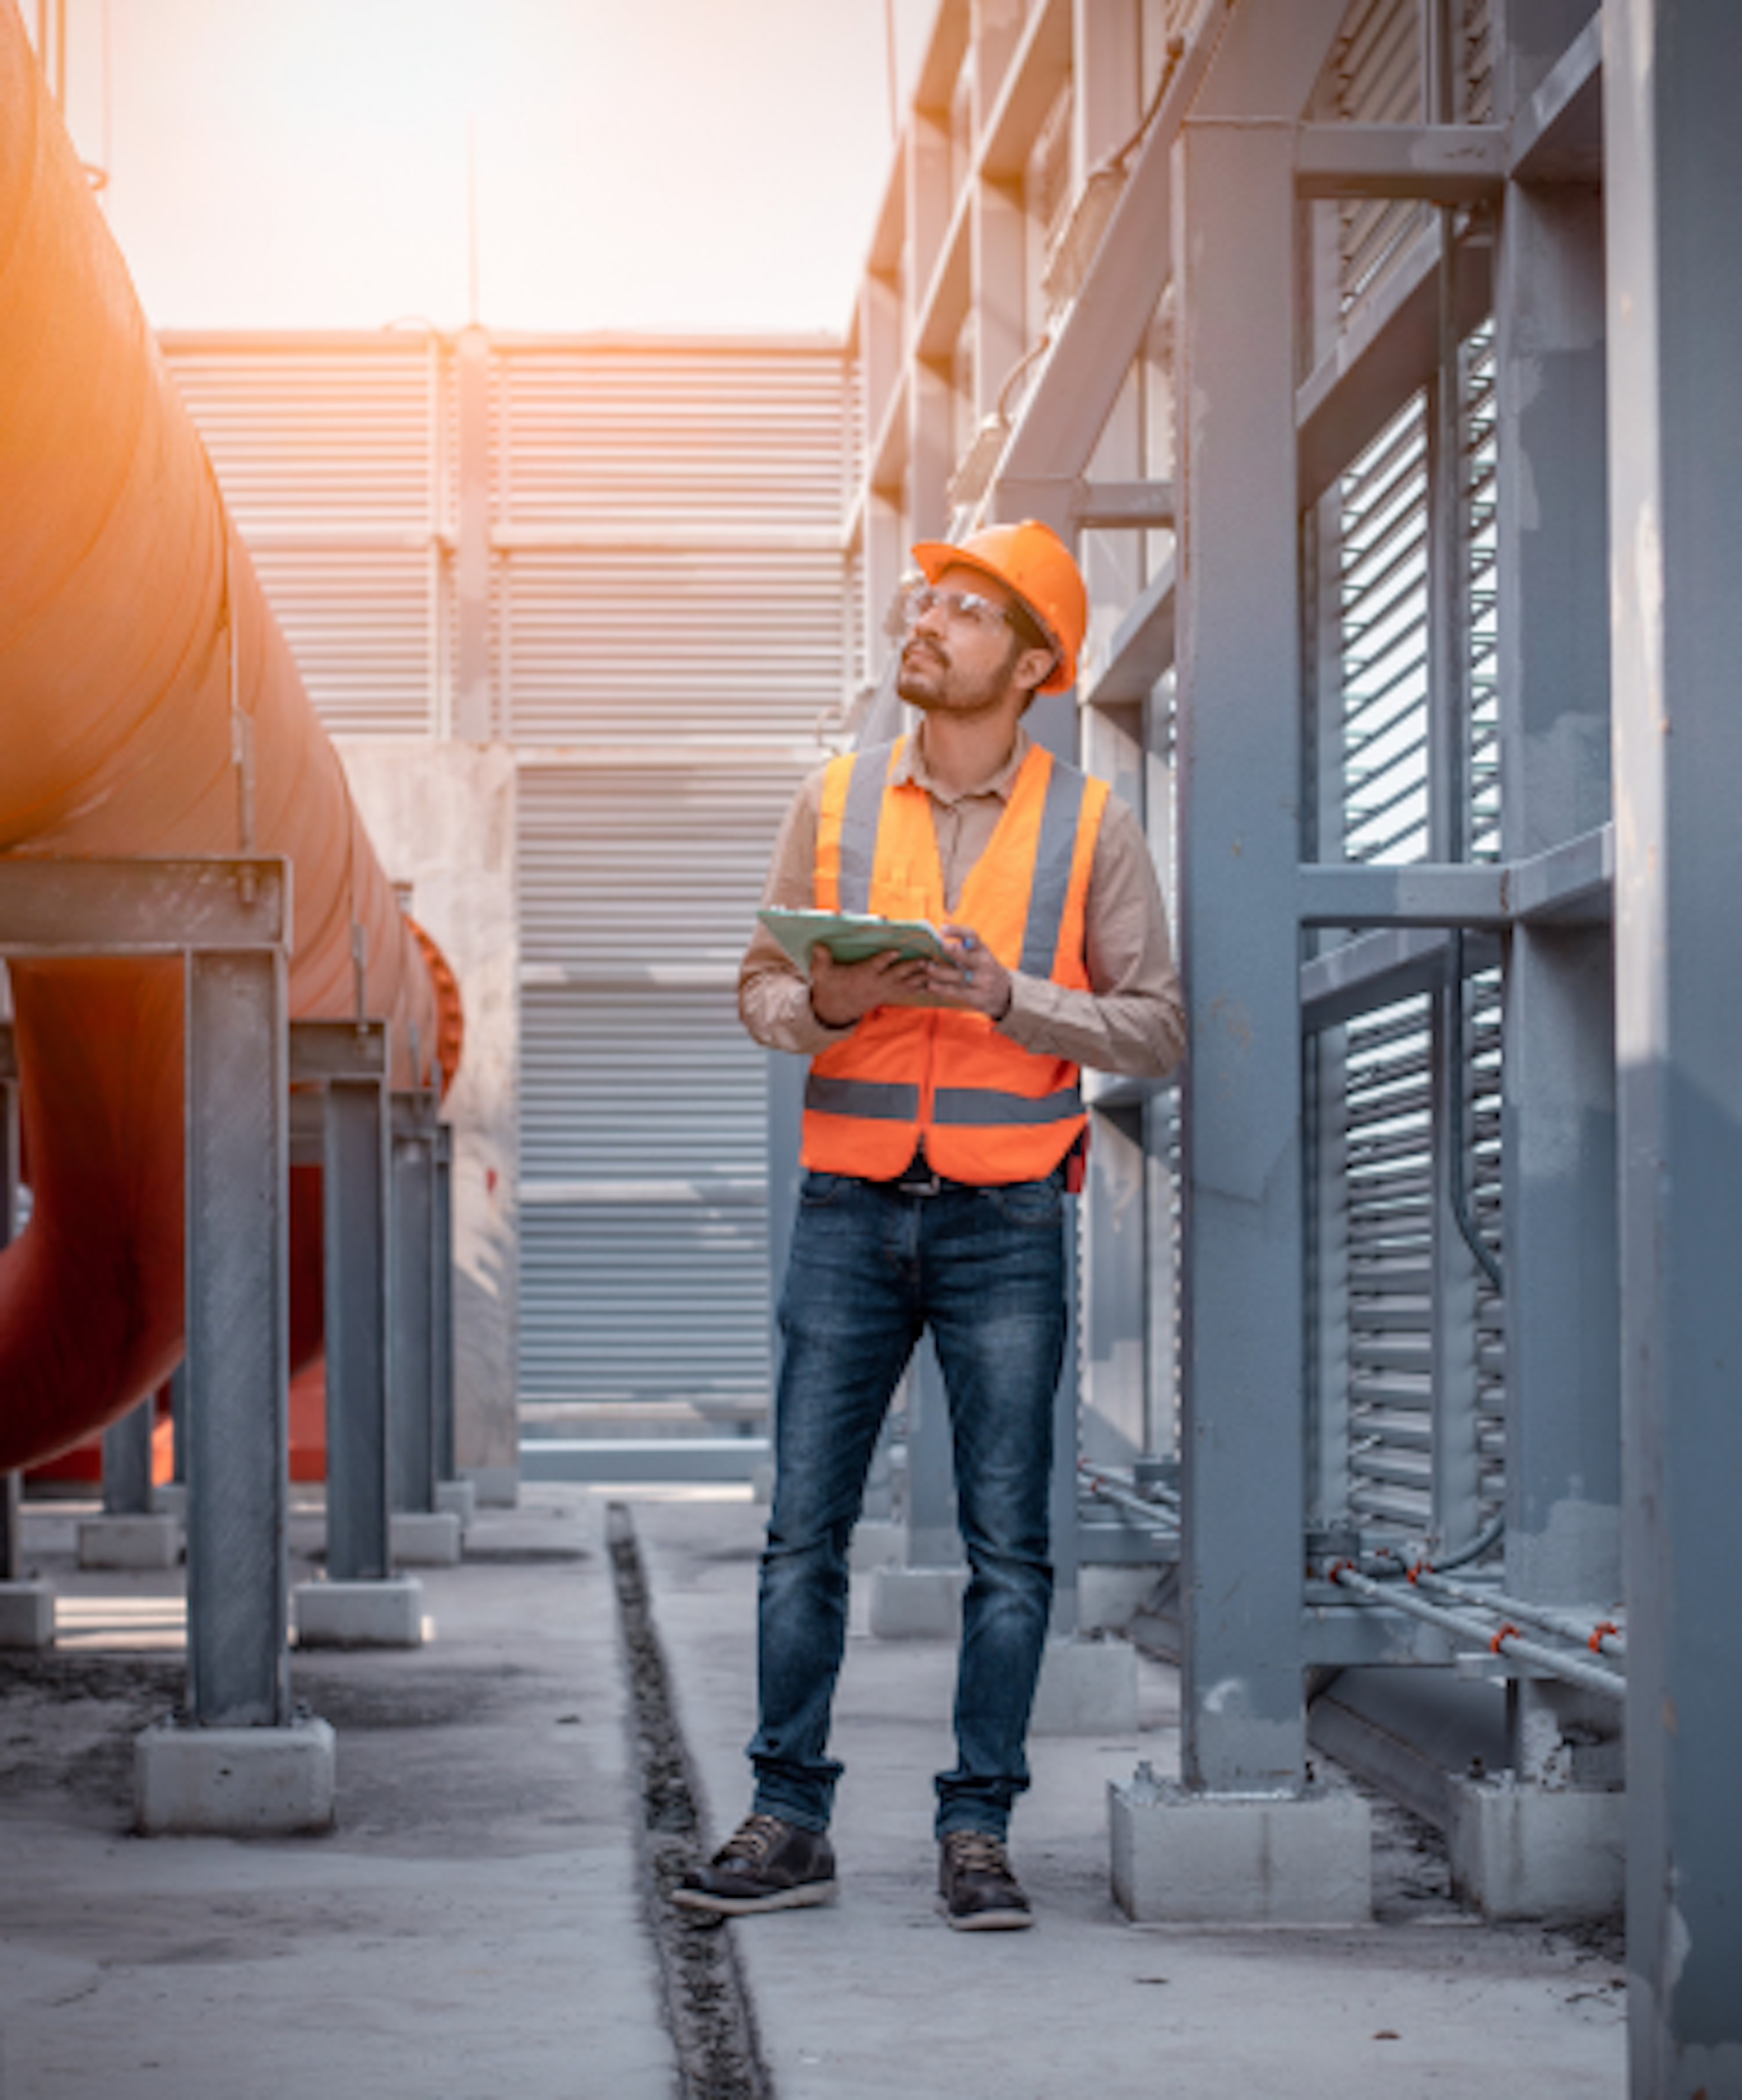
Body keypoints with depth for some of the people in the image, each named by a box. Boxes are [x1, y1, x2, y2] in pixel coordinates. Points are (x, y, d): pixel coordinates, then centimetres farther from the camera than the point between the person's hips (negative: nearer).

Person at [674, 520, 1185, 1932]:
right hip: (850, 1206, 2)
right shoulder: (835, 801, 8)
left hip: (1004, 1217, -2)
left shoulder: (1091, 825, 2)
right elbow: (760, 986, 11)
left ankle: (978, 1830, 8)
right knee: (806, 1525, 1)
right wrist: (823, 1002, -12)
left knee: (1007, 1539, 0)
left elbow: (1156, 1024, 0)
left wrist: (1005, 997, -13)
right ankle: (790, 1823, 9)